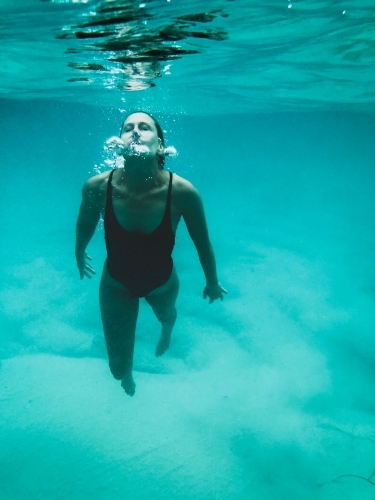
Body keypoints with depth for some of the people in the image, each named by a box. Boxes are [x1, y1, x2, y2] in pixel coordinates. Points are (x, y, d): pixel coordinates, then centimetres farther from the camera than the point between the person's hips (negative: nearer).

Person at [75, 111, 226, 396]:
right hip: (116, 283, 0)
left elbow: (203, 244, -15)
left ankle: (166, 334, 78)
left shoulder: (182, 192, -32)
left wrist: (212, 282, 0)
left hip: (162, 282, 0)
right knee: (118, 368, 9)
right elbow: (85, 224, -4)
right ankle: (127, 375, 51)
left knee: (167, 314, 36)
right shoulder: (97, 187, -28)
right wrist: (79, 253, 15)